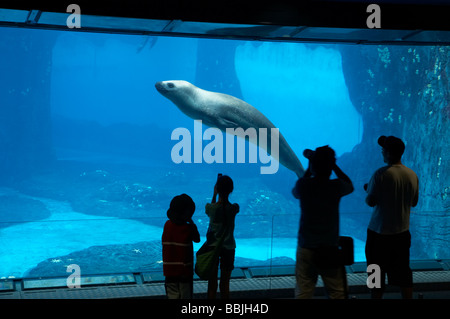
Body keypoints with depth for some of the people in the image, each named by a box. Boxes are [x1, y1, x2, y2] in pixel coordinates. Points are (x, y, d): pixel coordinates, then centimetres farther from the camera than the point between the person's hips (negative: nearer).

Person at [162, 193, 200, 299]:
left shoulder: (167, 225, -3)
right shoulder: (188, 228, -14)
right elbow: (197, 239, 2)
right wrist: (191, 223, 5)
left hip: (169, 269, 3)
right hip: (185, 269, -3)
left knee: (172, 295, 10)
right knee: (185, 295, 8)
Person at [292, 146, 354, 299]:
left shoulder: (303, 185, -7)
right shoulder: (336, 186, -10)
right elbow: (350, 186, 14)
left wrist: (310, 168, 18)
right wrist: (332, 165, 14)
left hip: (305, 248, 1)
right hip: (330, 249, -1)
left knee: (302, 293, 6)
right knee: (337, 293, 8)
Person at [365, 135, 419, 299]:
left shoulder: (381, 174, -18)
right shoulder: (412, 175, -1)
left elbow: (370, 201, -13)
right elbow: (414, 202, 10)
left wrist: (369, 190, 7)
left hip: (380, 232, -5)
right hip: (402, 232, 5)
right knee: (403, 272, 14)